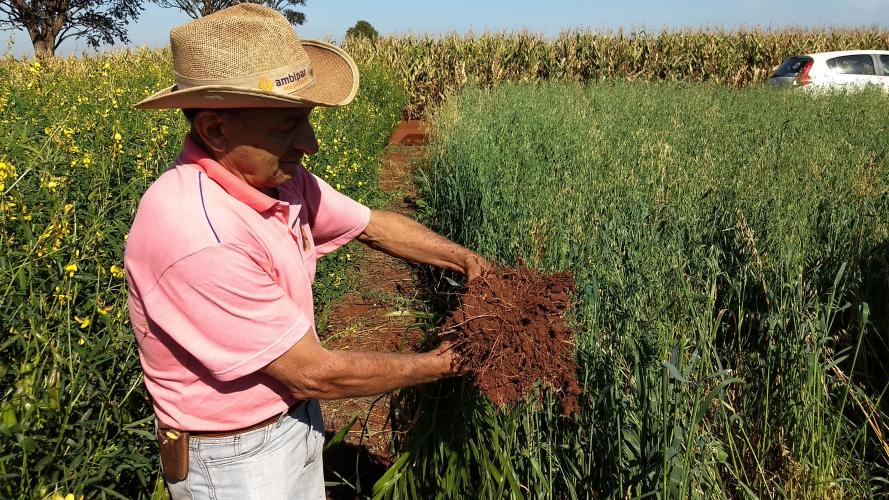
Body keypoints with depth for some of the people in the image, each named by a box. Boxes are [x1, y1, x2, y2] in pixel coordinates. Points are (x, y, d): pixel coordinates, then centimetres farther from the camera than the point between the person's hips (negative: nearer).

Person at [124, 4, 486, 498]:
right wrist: (437, 365, -14)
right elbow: (314, 374, -26)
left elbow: (375, 225, 7)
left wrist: (466, 259, -4)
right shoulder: (198, 237, -34)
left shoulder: (280, 179, -9)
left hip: (297, 421, 7)